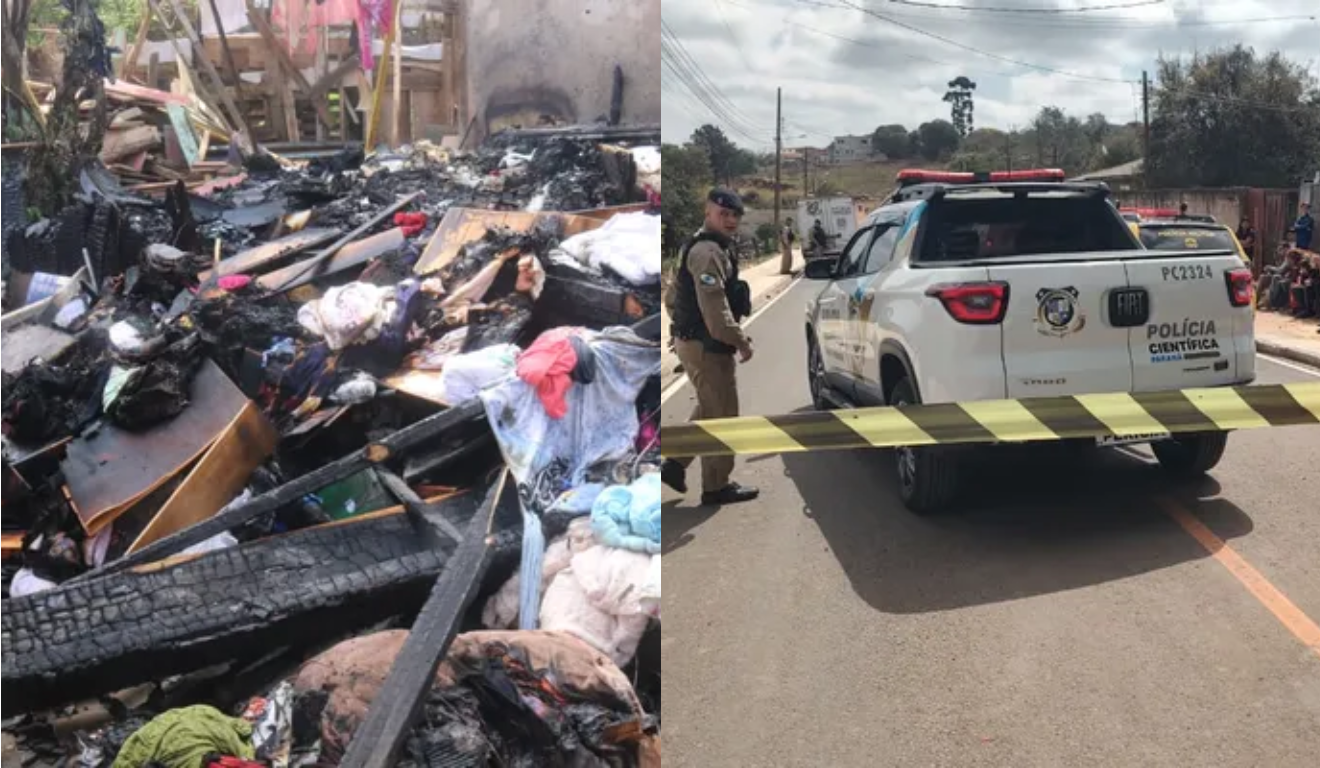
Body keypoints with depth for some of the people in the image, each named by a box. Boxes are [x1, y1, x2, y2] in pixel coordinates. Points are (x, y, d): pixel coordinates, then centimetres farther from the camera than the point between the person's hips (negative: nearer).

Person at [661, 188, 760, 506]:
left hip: (692, 340, 10)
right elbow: (715, 308, -27)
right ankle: (716, 487, 10)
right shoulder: (709, 252, -19)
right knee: (722, 414, 0)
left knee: (709, 409, 23)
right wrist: (741, 341, -18)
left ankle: (675, 465, 25)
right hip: (706, 345, -10)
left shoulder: (698, 247, 16)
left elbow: (672, 298, 22)